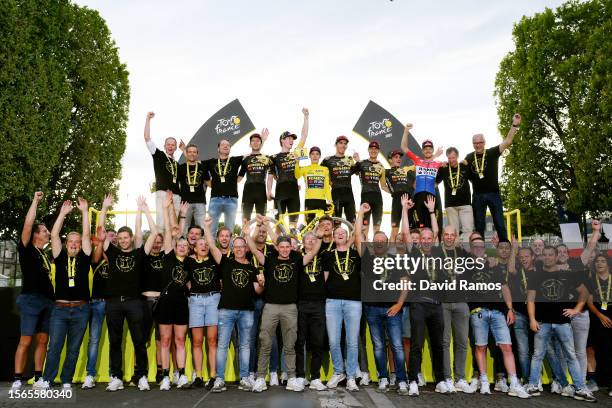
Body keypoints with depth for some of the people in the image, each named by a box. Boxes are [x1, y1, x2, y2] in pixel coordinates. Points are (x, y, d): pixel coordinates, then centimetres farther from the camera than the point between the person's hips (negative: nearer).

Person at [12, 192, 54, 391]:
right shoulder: (26, 249, 0)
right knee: (26, 340, -7)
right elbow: (27, 224, -9)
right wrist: (35, 200, -6)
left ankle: (38, 377, 10)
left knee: (42, 340, 6)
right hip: (31, 299, -6)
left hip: (47, 300, 7)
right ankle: (18, 379, -3)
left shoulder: (44, 254, 18)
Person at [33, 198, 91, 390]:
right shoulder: (60, 257, 8)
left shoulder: (84, 258, 7)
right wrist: (63, 213, -5)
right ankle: (46, 380, 5)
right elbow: (54, 235, -1)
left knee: (73, 349, 6)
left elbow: (86, 235, -1)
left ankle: (66, 382, 15)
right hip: (60, 308, 0)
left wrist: (84, 211, -4)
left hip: (81, 309, 0)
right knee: (54, 347, -5)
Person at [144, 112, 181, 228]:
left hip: (176, 196, 5)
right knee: (161, 223, -14)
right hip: (162, 193, -5)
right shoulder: (159, 155, 12)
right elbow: (147, 138, 5)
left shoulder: (177, 164, 25)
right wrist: (148, 119, 4)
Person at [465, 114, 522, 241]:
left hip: (493, 193, -2)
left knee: (499, 223, 1)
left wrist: (515, 125, -19)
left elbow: (508, 141, -9)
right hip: (477, 195, 2)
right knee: (479, 225, 7)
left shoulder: (492, 152, -1)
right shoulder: (469, 157, 6)